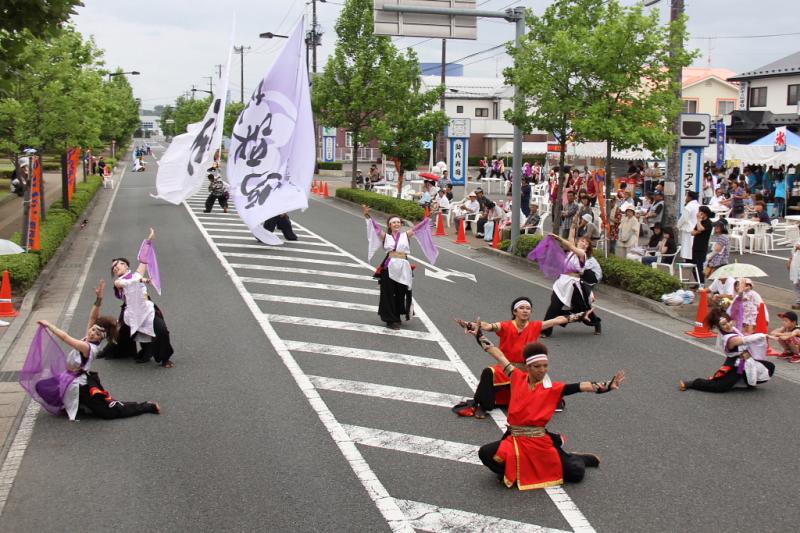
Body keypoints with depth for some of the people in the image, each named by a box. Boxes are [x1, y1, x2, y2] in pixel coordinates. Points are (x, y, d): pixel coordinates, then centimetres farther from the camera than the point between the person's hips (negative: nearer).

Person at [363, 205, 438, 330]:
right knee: (388, 294, 1)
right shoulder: (385, 236, 9)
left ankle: (396, 318, 25)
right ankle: (390, 319, 11)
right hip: (389, 268, -1)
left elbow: (420, 226, 10)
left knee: (401, 294, 6)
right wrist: (368, 216, -17)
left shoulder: (406, 235, 13)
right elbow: (376, 226, -3)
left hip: (403, 268, 1)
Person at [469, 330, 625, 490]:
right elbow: (499, 356, 7)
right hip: (515, 440, 1)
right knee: (485, 453, -22)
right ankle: (511, 472, 5)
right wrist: (480, 336, 12)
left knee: (576, 473, -7)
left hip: (540, 441, -1)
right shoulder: (518, 378, 2)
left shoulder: (553, 388, -4)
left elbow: (582, 386, -13)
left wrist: (606, 386, -25)